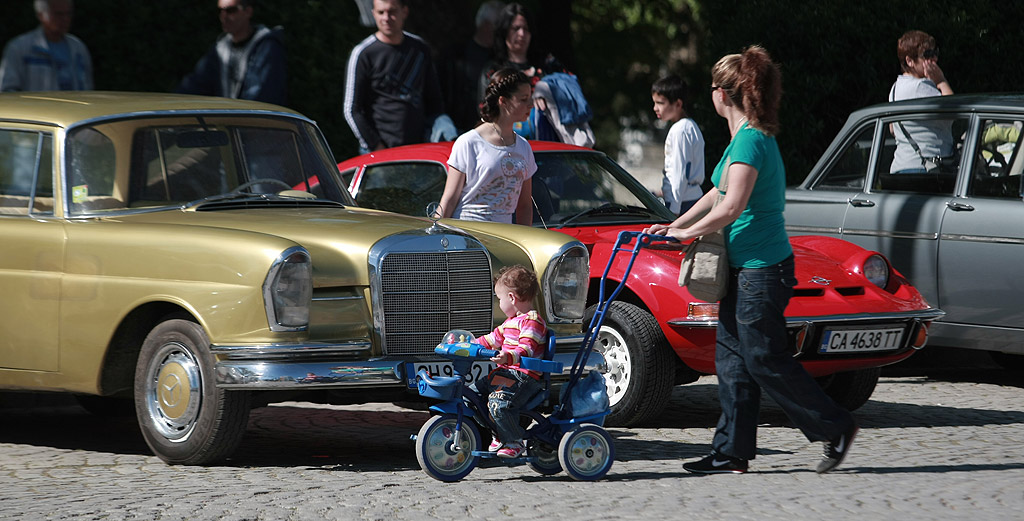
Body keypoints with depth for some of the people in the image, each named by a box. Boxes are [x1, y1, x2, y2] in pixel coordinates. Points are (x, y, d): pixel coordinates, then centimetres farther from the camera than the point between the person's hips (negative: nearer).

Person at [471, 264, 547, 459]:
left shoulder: (532, 322, -14)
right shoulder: (512, 321, 20)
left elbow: (526, 350, -28)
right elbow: (494, 339, 33)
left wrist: (508, 357, -45)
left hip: (525, 377, -11)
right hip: (506, 373, 11)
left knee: (499, 403, -31)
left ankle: (515, 443, -13)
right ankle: (500, 436, 17)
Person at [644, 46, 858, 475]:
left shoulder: (750, 140, -17)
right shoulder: (752, 136, 14)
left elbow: (732, 207, -24)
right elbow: (719, 194, 22)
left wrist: (687, 232, -11)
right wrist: (674, 226, 20)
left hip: (762, 270, -10)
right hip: (746, 267, 10)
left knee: (765, 360, -4)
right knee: (731, 356, 10)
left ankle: (836, 427, 4)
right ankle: (732, 451, 12)